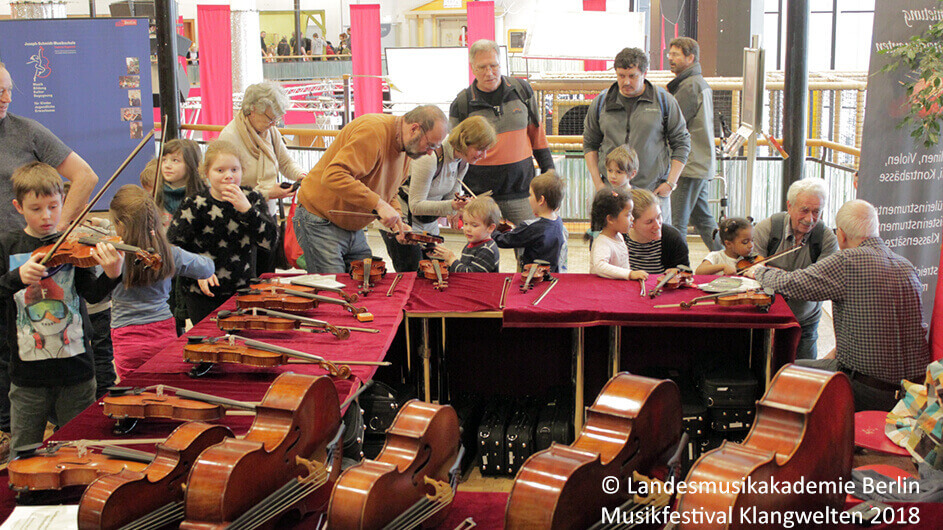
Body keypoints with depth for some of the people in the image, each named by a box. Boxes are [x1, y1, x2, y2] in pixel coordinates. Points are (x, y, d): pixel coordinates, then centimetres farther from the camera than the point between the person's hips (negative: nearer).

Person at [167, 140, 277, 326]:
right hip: (203, 295, -2)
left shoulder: (252, 199, -2)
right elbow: (172, 247, -5)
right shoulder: (194, 206, -9)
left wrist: (247, 209, -25)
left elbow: (269, 241, -13)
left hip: (243, 290, 2)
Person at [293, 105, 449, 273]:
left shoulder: (407, 147, 6)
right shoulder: (373, 131, -24)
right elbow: (333, 175, -34)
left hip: (353, 227, 9)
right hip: (321, 222, -9)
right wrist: (378, 203, -35)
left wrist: (397, 221, 0)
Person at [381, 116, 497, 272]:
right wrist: (451, 206, -38)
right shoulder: (430, 158, -28)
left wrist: (459, 204, -18)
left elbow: (450, 196, 7)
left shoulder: (462, 161, -2)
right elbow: (416, 205, -26)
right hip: (402, 219, -8)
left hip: (429, 223, 8)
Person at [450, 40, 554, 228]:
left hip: (521, 186, 1)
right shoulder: (461, 103, 0)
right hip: (480, 191, -1)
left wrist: (548, 170, 13)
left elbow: (537, 133, 14)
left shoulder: (522, 90, 4)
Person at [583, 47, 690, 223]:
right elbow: (590, 144, 16)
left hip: (653, 190, -1)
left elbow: (682, 144, 8)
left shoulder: (664, 101, 3)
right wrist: (598, 183, 6)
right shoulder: (601, 103, 8)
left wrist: (670, 183, 0)